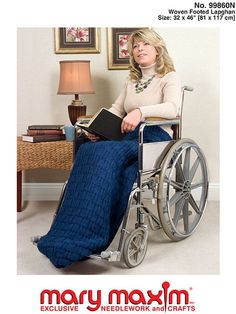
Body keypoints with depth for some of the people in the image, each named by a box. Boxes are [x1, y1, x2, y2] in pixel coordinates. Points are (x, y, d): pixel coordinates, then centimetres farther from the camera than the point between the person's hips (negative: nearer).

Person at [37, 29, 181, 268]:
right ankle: (73, 232, -31)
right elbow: (116, 109, 21)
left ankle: (87, 238, -34)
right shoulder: (132, 80, 24)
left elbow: (172, 108, -14)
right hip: (128, 137, 6)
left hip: (154, 138, -5)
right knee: (87, 151, -27)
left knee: (106, 155, -35)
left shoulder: (169, 77, 4)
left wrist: (140, 111, -30)